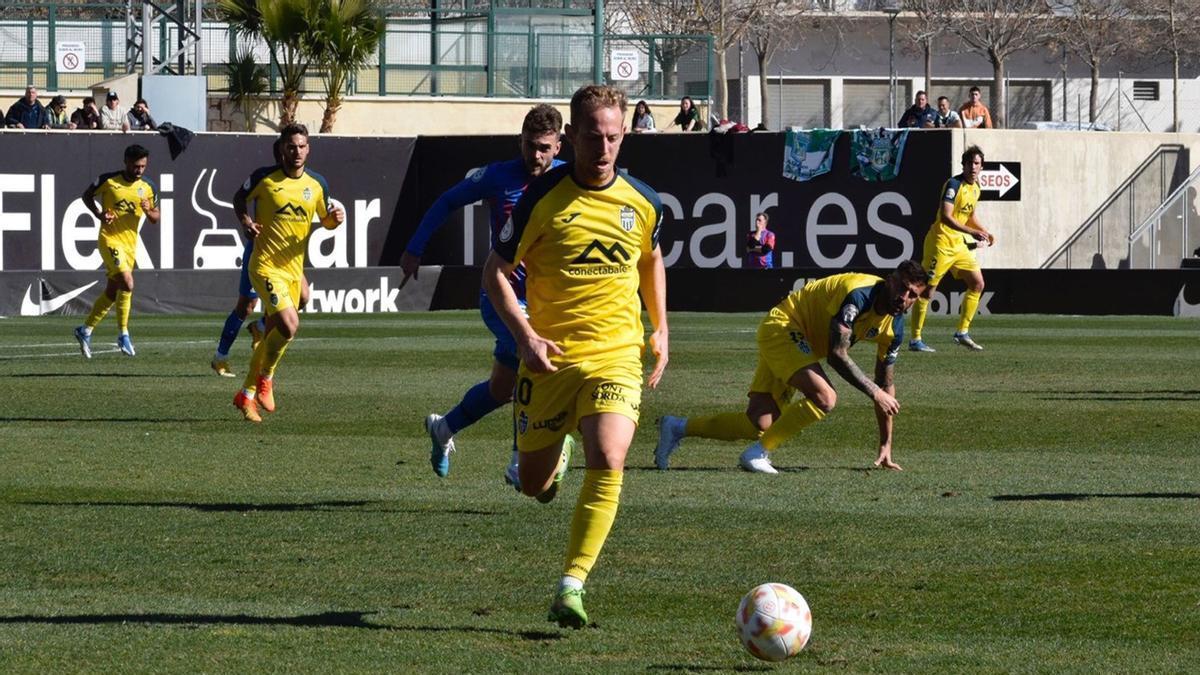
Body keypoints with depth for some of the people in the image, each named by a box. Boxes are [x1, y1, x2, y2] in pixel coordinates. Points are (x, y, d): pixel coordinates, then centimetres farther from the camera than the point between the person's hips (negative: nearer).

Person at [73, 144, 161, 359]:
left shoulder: (149, 187, 3)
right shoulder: (108, 180, -8)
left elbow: (155, 218, 11)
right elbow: (87, 196, 6)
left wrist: (148, 211, -13)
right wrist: (99, 214, -10)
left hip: (130, 243, 5)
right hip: (109, 239, -5)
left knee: (112, 292, 10)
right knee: (127, 283, -21)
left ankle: (85, 331, 25)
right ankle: (123, 334, -11)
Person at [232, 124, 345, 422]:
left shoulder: (317, 183, 4)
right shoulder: (264, 177, -7)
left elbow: (325, 219, 16)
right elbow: (239, 201, 9)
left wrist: (335, 219, -8)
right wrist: (246, 222, -11)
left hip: (294, 268, 5)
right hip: (266, 265, -5)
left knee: (272, 334, 11)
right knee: (289, 325, -22)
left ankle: (247, 394, 26)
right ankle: (265, 378, 2)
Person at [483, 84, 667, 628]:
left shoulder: (642, 202, 2)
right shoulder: (543, 197, -8)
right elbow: (496, 270, -2)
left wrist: (660, 330, 16)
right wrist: (525, 335, -14)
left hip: (616, 354, 0)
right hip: (549, 354, 0)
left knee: (607, 460, -24)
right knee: (534, 485, 9)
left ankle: (571, 586, -21)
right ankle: (556, 449, 49)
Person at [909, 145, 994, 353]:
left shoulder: (975, 187, 9)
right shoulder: (954, 185, -18)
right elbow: (946, 217, -28)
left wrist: (985, 232, 10)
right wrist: (972, 232, -33)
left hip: (958, 244, 9)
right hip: (940, 243, -9)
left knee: (977, 284, 7)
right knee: (927, 290, -5)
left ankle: (962, 333, 14)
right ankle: (915, 340, -1)